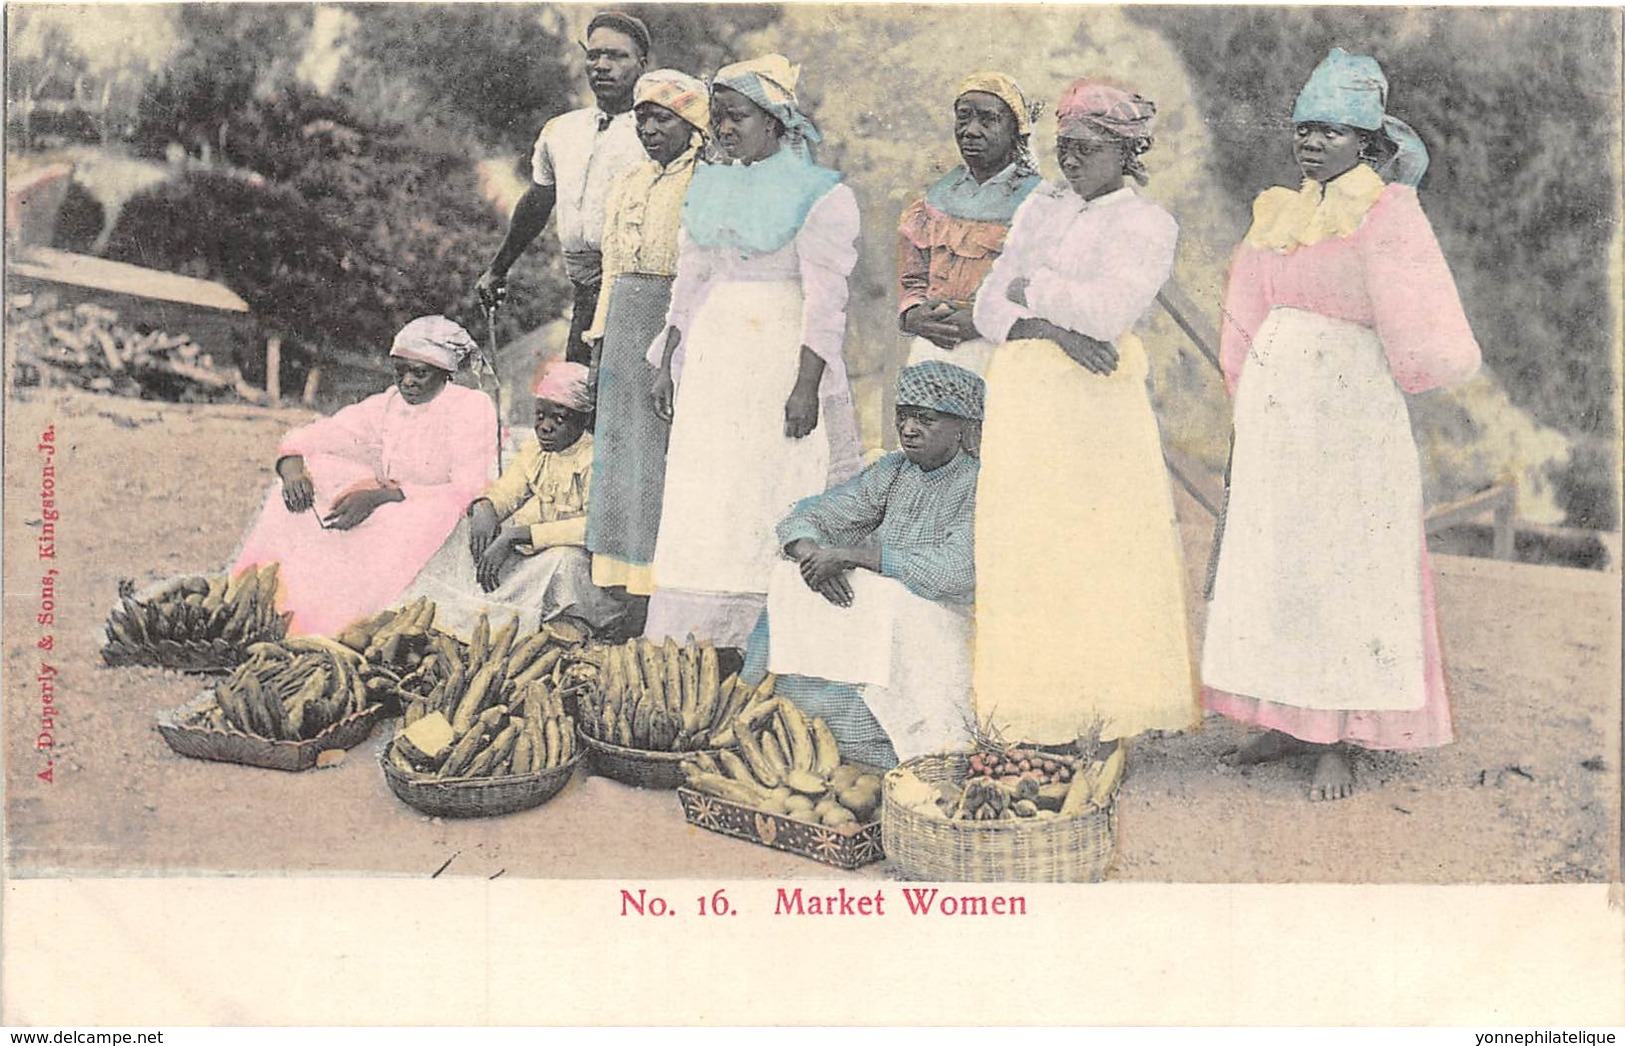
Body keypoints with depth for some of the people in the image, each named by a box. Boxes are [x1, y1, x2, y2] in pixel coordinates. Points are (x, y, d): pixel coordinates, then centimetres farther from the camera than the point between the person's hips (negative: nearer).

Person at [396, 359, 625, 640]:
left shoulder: (597, 460, -15)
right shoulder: (533, 449, 8)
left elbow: (596, 527, -28)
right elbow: (504, 492, 7)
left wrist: (516, 535, -33)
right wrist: (484, 508, -20)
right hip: (530, 553, 7)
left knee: (563, 560, -37)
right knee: (472, 527, -8)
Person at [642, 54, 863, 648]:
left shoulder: (820, 194, -4)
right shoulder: (709, 187, 15)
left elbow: (825, 297, -11)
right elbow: (689, 284, 17)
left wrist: (807, 383, -18)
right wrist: (667, 363, 11)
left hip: (783, 358, -6)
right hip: (713, 359, 6)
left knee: (772, 501, -6)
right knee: (702, 504, 3)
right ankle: (691, 642, 7)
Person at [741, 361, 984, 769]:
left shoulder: (978, 487, -6)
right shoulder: (892, 471, 12)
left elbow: (956, 573, -22)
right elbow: (801, 520, 9)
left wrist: (849, 554, -22)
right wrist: (813, 554, -17)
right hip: (872, 613, 6)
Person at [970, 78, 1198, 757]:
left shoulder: (1147, 224, 1)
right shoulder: (1038, 209, 17)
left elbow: (1109, 310, -15)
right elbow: (989, 307, 9)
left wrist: (1031, 285, -2)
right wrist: (1054, 330, -9)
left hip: (1095, 405, -5)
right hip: (1021, 397, 5)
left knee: (1097, 553, -6)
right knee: (1025, 553, 2)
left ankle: (1103, 720, 0)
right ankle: (1041, 715, 8)